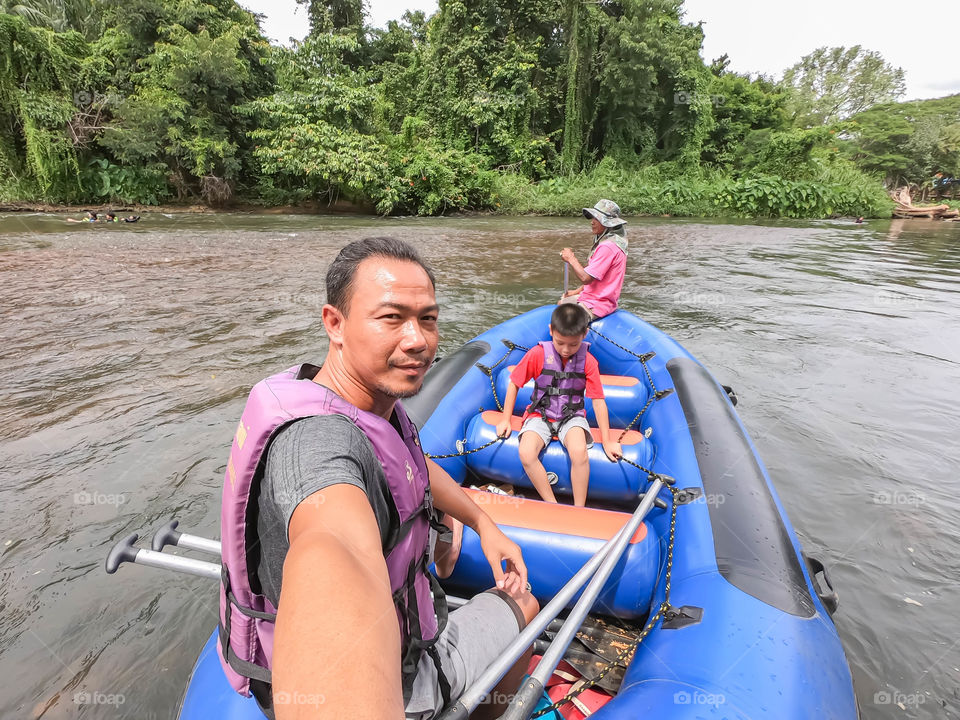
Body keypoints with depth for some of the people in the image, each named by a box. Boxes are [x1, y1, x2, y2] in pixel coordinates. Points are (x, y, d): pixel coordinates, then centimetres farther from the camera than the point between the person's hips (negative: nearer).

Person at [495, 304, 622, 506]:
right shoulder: (538, 354, -10)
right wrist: (506, 419, 0)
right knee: (526, 454, -28)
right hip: (540, 415, 1)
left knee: (579, 452, -32)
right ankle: (553, 506, -11)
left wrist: (607, 441, -4)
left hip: (571, 416, 0)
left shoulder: (588, 361, -8)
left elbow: (598, 400, -4)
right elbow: (514, 383, 1)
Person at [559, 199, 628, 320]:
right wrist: (578, 291, 13)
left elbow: (586, 278, -25)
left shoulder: (607, 247, -23)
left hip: (598, 305, -11)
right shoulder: (607, 241, 11)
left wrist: (571, 258, -13)